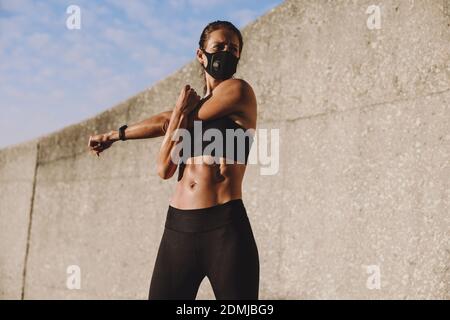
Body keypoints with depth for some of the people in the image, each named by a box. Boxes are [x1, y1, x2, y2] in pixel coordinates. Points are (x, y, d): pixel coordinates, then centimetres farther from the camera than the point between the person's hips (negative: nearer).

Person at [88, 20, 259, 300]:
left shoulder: (238, 90, 0)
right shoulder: (194, 105, 20)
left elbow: (166, 122, 2)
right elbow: (165, 169, 10)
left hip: (225, 227, -6)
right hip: (178, 228, 6)